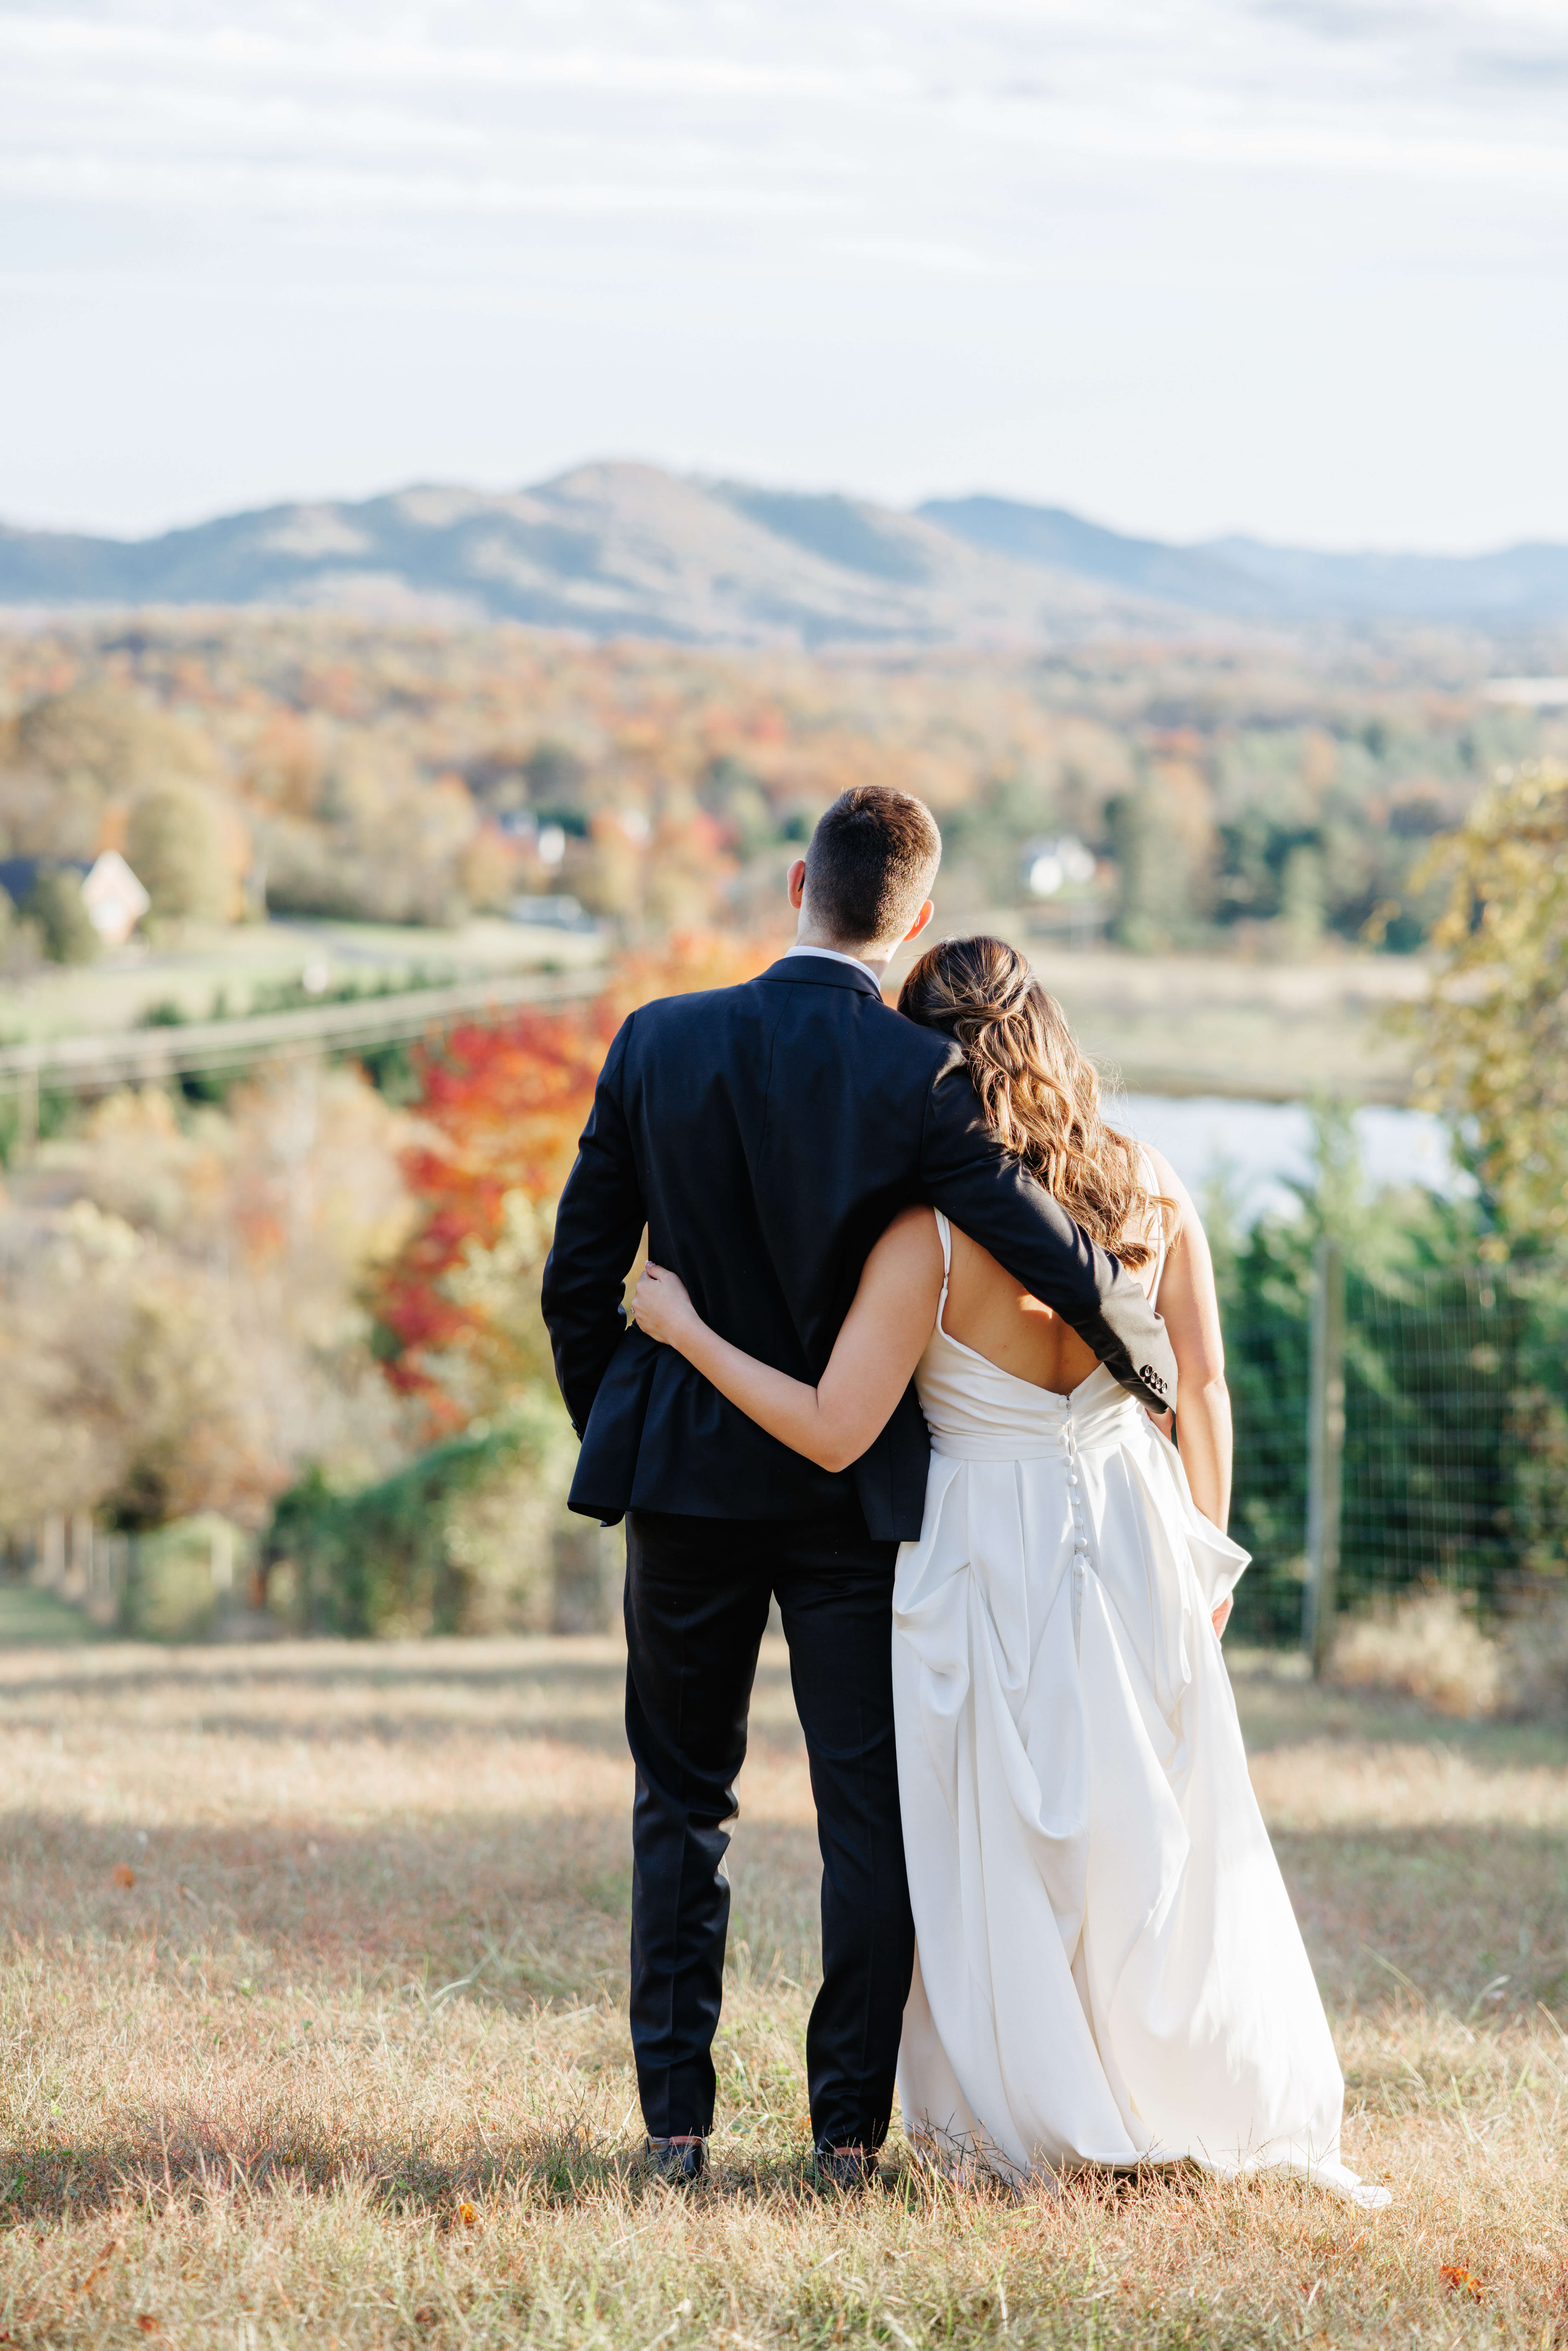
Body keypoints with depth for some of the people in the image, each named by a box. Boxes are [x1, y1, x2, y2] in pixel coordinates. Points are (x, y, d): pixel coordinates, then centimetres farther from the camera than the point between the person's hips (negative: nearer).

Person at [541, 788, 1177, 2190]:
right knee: (870, 1811, 7)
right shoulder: (919, 1077, -13)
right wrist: (1154, 1374, 3)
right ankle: (851, 2126, 6)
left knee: (683, 1805, 13)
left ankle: (676, 2123, 10)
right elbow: (1061, 1260, -16)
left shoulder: (658, 1045, -5)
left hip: (688, 1478, 2)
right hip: (857, 1493, -2)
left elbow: (578, 1281, 0)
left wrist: (615, 1433, 15)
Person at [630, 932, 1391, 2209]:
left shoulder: (931, 1233, -19)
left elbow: (834, 1432, -19)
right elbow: (1206, 1395, 2)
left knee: (994, 1845, 10)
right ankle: (1210, 2105, 23)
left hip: (989, 1552, -4)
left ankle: (1027, 2118, 17)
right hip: (1134, 1531, 4)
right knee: (1153, 1833, 16)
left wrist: (686, 1331, -9)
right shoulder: (1150, 1190, -6)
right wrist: (1206, 1554, 15)